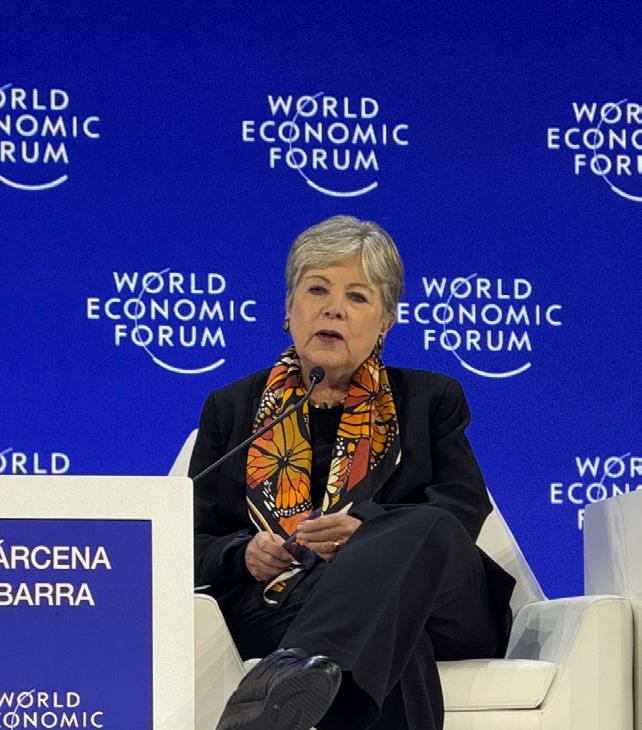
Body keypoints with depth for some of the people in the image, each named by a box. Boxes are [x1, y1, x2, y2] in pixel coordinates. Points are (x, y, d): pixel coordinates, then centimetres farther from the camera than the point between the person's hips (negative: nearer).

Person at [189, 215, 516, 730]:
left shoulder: (430, 399, 22)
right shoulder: (232, 410, 24)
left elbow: (466, 508, 4)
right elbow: (194, 542, 18)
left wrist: (367, 531, -16)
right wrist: (244, 555, -8)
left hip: (434, 605, 1)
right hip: (278, 606, 0)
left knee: (427, 528, -41)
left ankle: (297, 671, -61)